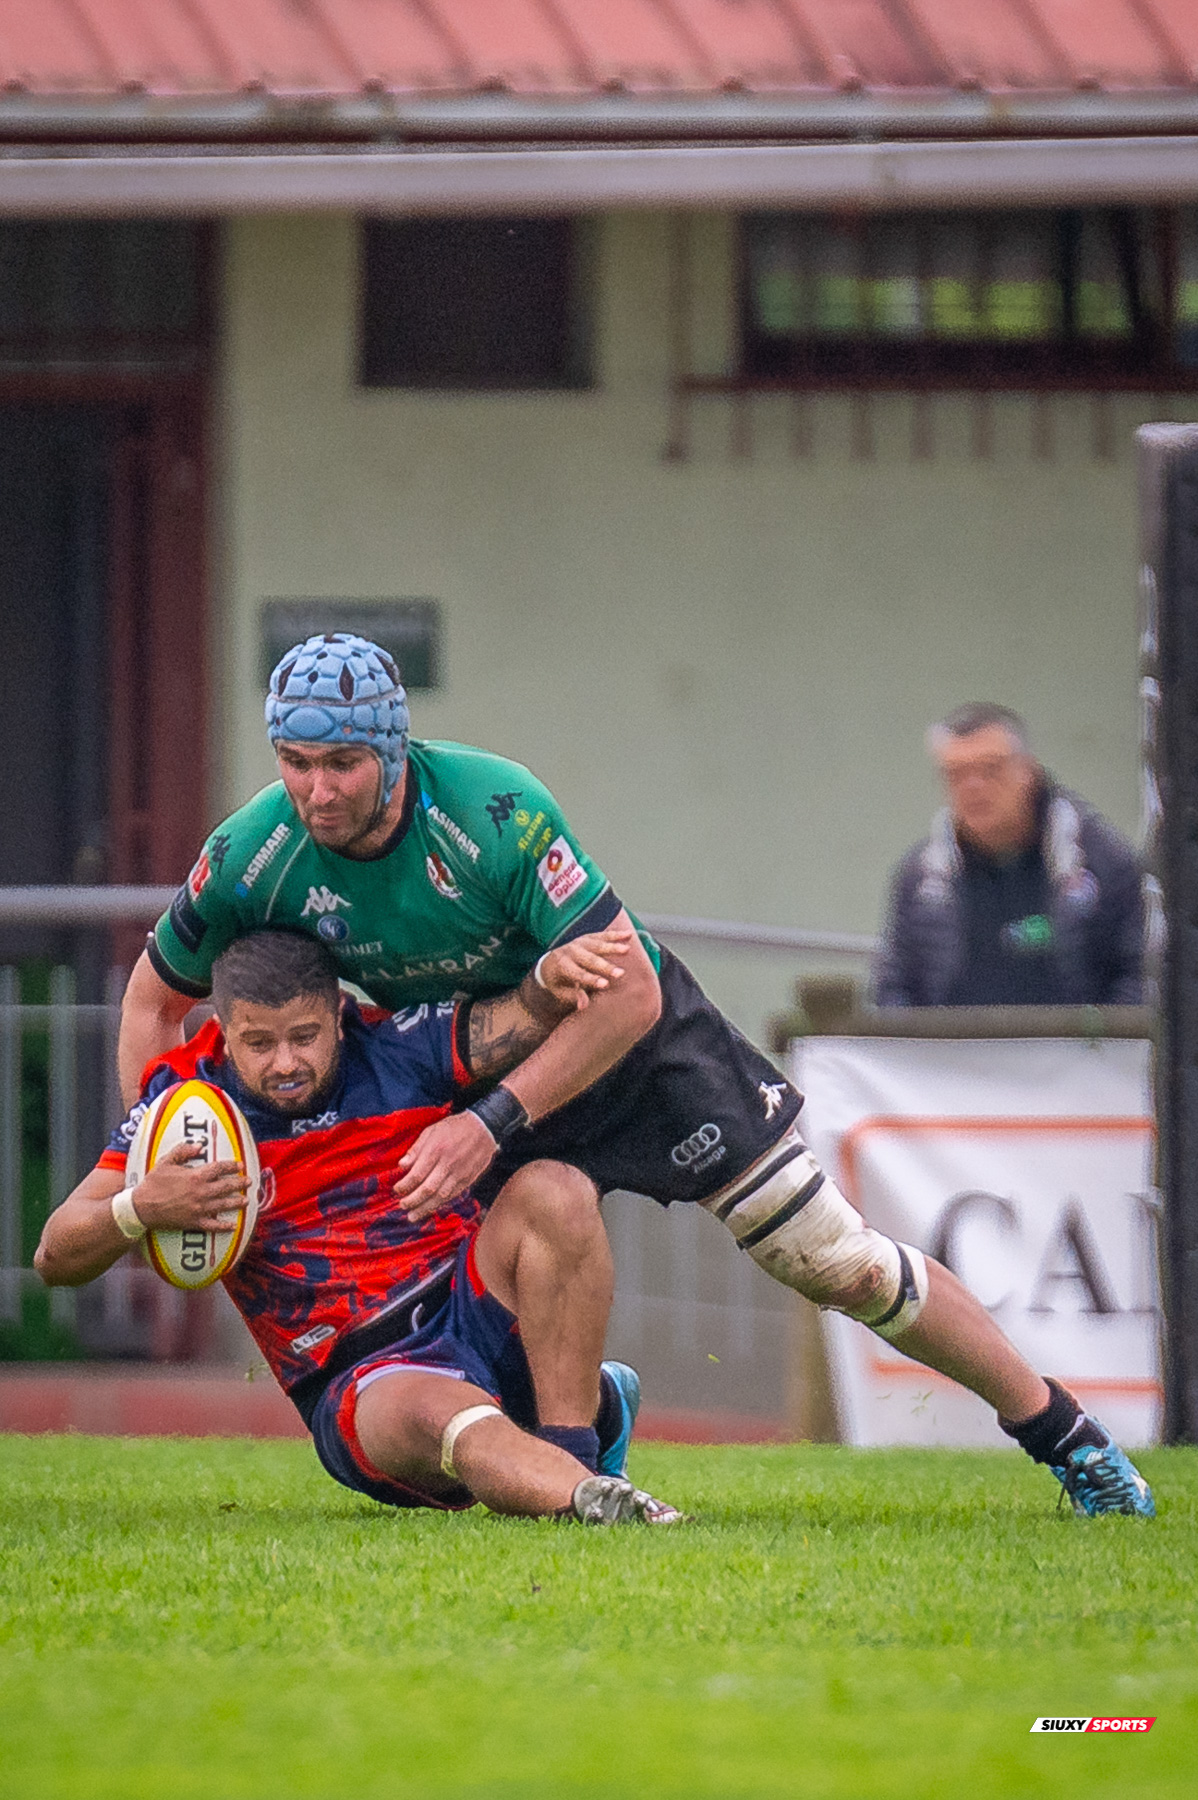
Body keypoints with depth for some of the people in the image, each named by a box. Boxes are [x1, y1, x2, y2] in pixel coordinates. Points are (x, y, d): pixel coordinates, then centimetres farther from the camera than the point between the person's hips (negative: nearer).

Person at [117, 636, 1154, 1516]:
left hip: (635, 1039, -2)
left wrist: (491, 1124, -35)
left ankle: (1064, 1435, 11)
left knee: (835, 1261, -1)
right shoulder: (254, 860, -22)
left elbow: (628, 994, -30)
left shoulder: (493, 812, -33)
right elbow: (157, 998, -3)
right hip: (482, 1069, 2)